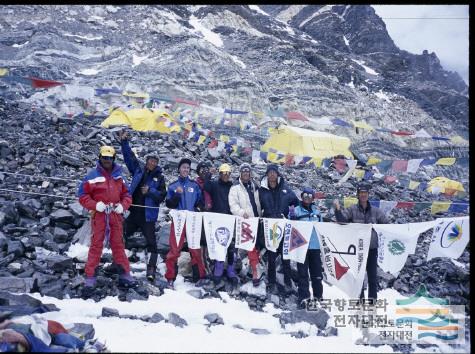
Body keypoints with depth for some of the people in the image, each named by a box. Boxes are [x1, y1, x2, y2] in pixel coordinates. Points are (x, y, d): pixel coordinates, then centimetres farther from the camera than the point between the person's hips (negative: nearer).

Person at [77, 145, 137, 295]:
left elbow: (126, 195, 14)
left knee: (118, 245, 10)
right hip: (99, 215, -3)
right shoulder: (93, 176, -3)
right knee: (96, 245, -1)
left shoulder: (119, 176, 9)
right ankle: (90, 277, 5)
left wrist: (123, 205, -6)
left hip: (115, 216, 4)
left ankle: (125, 274, 17)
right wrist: (95, 205, -17)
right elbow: (82, 195, -4)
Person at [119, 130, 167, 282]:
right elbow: (129, 157, 5)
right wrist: (124, 142, -3)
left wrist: (150, 191, -18)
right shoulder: (138, 171, 9)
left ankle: (151, 269, -1)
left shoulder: (159, 178, 2)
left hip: (148, 215, -3)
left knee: (151, 242, -5)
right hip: (134, 212, 3)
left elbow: (162, 196, -4)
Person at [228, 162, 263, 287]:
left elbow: (259, 202, 16)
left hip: (257, 220, 5)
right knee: (251, 246, -8)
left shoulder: (255, 186, 13)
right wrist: (242, 212, -24)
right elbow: (233, 205, -9)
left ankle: (254, 264, 24)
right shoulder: (235, 188, -1)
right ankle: (255, 272, -5)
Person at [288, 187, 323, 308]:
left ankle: (318, 295, 23)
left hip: (315, 246, 4)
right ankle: (303, 297, 4)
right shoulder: (296, 210, 0)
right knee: (302, 273, -1)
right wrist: (292, 217, -20)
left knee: (317, 272, 10)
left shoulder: (316, 211, 13)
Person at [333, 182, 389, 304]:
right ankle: (360, 297, 18)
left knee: (372, 274, 6)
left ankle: (372, 297, 17)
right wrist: (338, 209, -29)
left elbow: (386, 223, 9)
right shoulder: (352, 210, -1)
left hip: (372, 247, 1)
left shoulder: (375, 211, 4)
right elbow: (342, 219, -13)